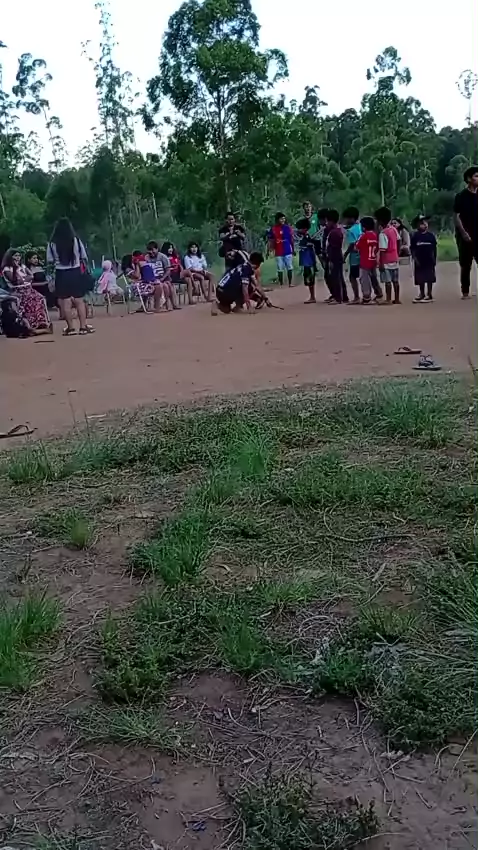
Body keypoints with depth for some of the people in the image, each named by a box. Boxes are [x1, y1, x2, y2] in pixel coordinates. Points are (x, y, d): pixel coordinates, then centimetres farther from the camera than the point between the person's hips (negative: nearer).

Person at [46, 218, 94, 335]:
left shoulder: (52, 243, -8)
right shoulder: (76, 240, -6)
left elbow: (49, 260, -5)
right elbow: (84, 257, 1)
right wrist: (83, 268, 19)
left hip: (62, 274, -1)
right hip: (76, 273, 1)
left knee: (65, 302, 6)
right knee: (79, 301, 8)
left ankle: (71, 328, 10)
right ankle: (83, 326, 9)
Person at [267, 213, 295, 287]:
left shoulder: (288, 227, 1)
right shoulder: (273, 229, -4)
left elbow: (292, 239, 7)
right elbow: (269, 241, -1)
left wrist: (293, 250, 9)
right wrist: (268, 251, -5)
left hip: (288, 251, 1)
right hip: (278, 253, -1)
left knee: (290, 268, 5)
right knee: (280, 269, 5)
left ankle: (290, 283, 13)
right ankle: (280, 284, 13)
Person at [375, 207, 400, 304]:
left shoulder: (382, 233, -18)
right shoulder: (393, 229, 6)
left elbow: (382, 250, -20)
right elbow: (398, 241, 17)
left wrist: (380, 263, -17)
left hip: (386, 261, -8)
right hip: (395, 259, 8)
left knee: (388, 281, -4)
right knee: (395, 281, 12)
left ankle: (389, 300, -2)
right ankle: (397, 299, 18)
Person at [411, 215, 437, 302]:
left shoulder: (431, 235, 0)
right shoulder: (415, 236, -2)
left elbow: (434, 248, 5)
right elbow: (412, 249, -1)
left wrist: (434, 259, 3)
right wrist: (415, 258, -9)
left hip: (429, 260, 0)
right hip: (419, 261, 0)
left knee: (430, 278, 4)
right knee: (420, 279, 7)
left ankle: (429, 294, 12)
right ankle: (422, 294, 20)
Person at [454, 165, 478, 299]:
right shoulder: (461, 196, -3)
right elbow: (456, 216, -7)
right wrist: (463, 233, -15)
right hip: (465, 236, -4)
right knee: (465, 265, 1)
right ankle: (465, 292, 8)